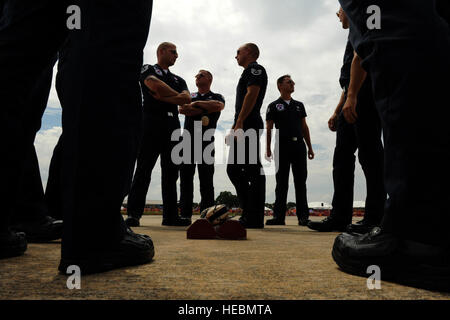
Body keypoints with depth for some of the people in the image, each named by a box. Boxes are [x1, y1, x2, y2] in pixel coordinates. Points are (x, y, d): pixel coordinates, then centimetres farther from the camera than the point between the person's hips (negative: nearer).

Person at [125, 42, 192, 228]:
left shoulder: (178, 79, 26)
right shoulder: (148, 70, 12)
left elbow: (187, 99, 7)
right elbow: (154, 85, -11)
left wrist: (163, 96, -5)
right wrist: (177, 95, 1)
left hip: (173, 127, 5)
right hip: (152, 123, -5)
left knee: (171, 171, 2)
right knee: (144, 169, -8)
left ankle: (170, 215, 4)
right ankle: (133, 214, -7)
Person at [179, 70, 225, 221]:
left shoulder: (216, 97, 16)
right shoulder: (190, 96, 24)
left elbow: (219, 106, -9)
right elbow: (182, 109, 2)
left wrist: (197, 104, -1)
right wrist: (204, 110, -3)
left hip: (206, 140, -2)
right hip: (188, 140, 3)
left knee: (206, 179, -4)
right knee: (186, 177, -1)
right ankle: (185, 214, 3)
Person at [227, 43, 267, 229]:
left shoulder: (255, 68, 0)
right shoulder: (249, 72, 30)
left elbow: (252, 94, -15)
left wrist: (239, 123, -23)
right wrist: (234, 130, 25)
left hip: (248, 126, -11)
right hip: (244, 128, 11)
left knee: (253, 169, -11)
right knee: (233, 169, 10)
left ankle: (255, 218, -9)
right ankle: (250, 214, 13)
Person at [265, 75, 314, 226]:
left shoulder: (299, 105, 19)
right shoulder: (274, 106, 8)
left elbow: (305, 127, 18)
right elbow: (269, 129, 3)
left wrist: (310, 147, 12)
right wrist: (268, 148, -6)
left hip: (299, 146, 3)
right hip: (282, 146, -3)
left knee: (300, 181, 2)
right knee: (282, 182, -1)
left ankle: (303, 216, 6)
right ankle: (279, 216, 3)